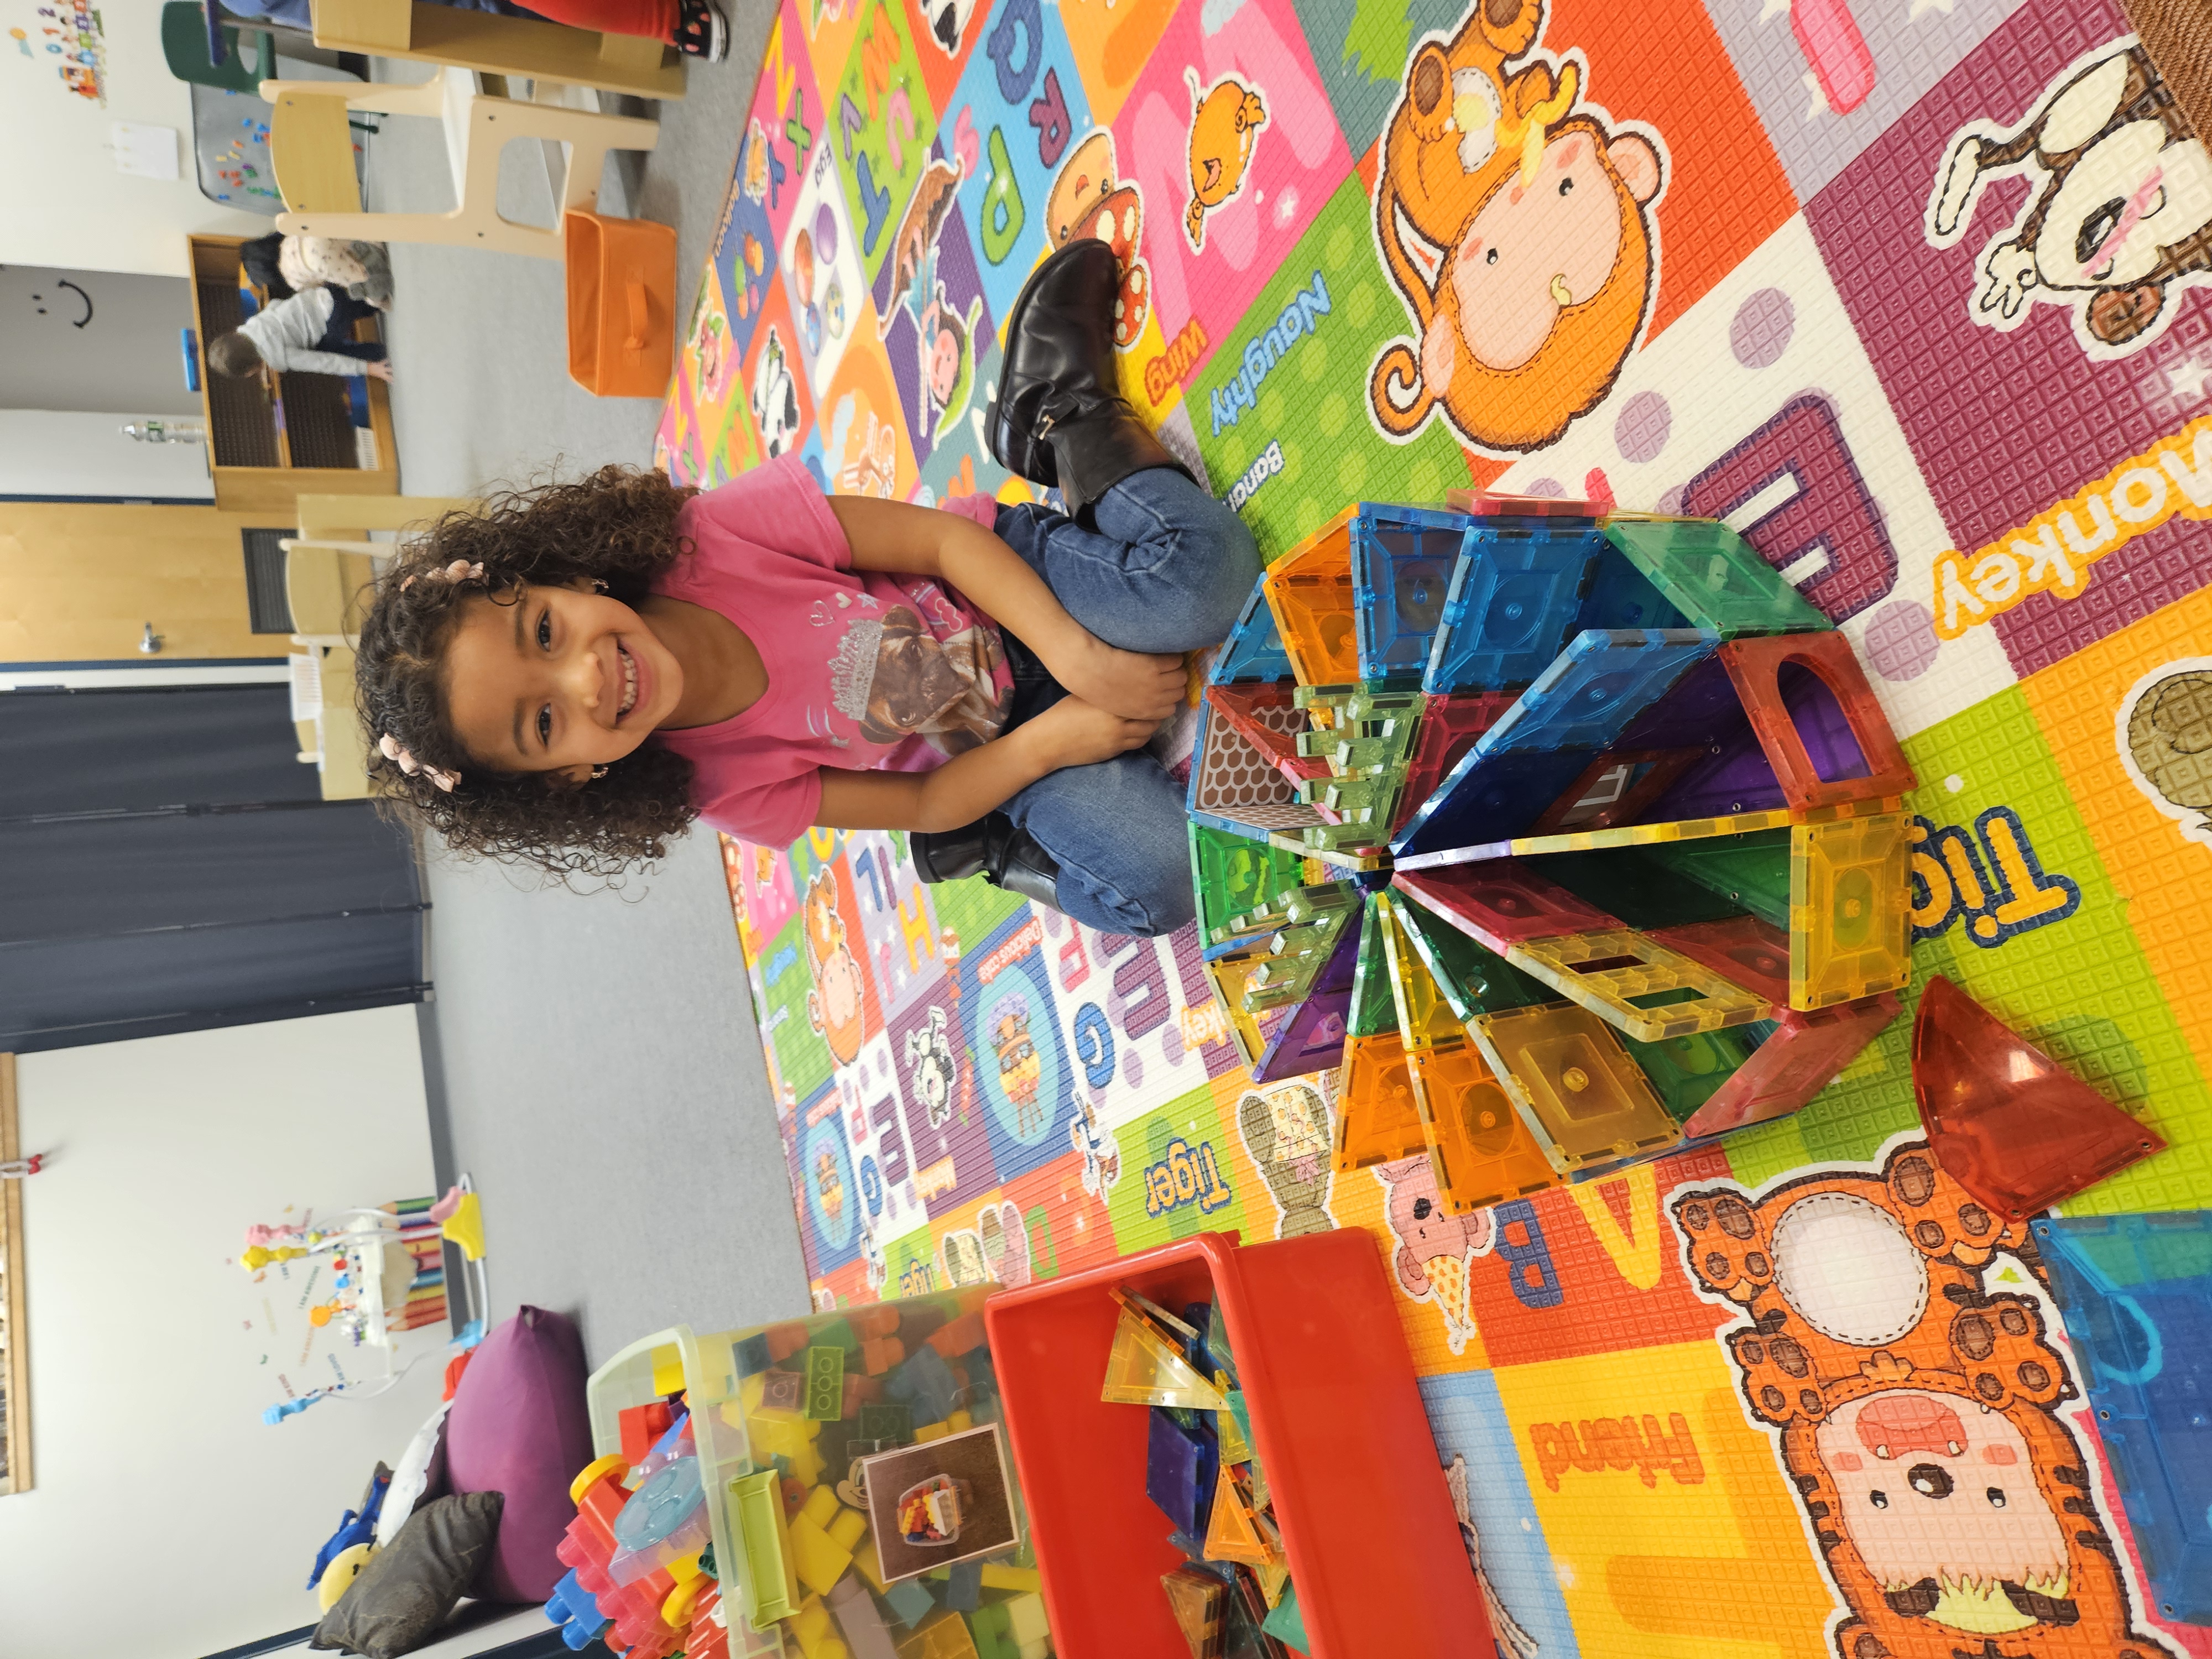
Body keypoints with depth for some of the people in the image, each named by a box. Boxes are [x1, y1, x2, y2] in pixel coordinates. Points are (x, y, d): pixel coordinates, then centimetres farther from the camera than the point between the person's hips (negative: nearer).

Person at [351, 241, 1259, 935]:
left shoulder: (719, 534, -24)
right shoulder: (724, 789, -20)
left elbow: (945, 537, -20)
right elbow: (926, 804, -12)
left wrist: (1076, 654, -31)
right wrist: (1047, 741, -26)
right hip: (996, 740, -1)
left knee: (1204, 567, -28)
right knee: (1154, 881, -28)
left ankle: (1066, 422, -5)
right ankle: (1008, 847, -1)